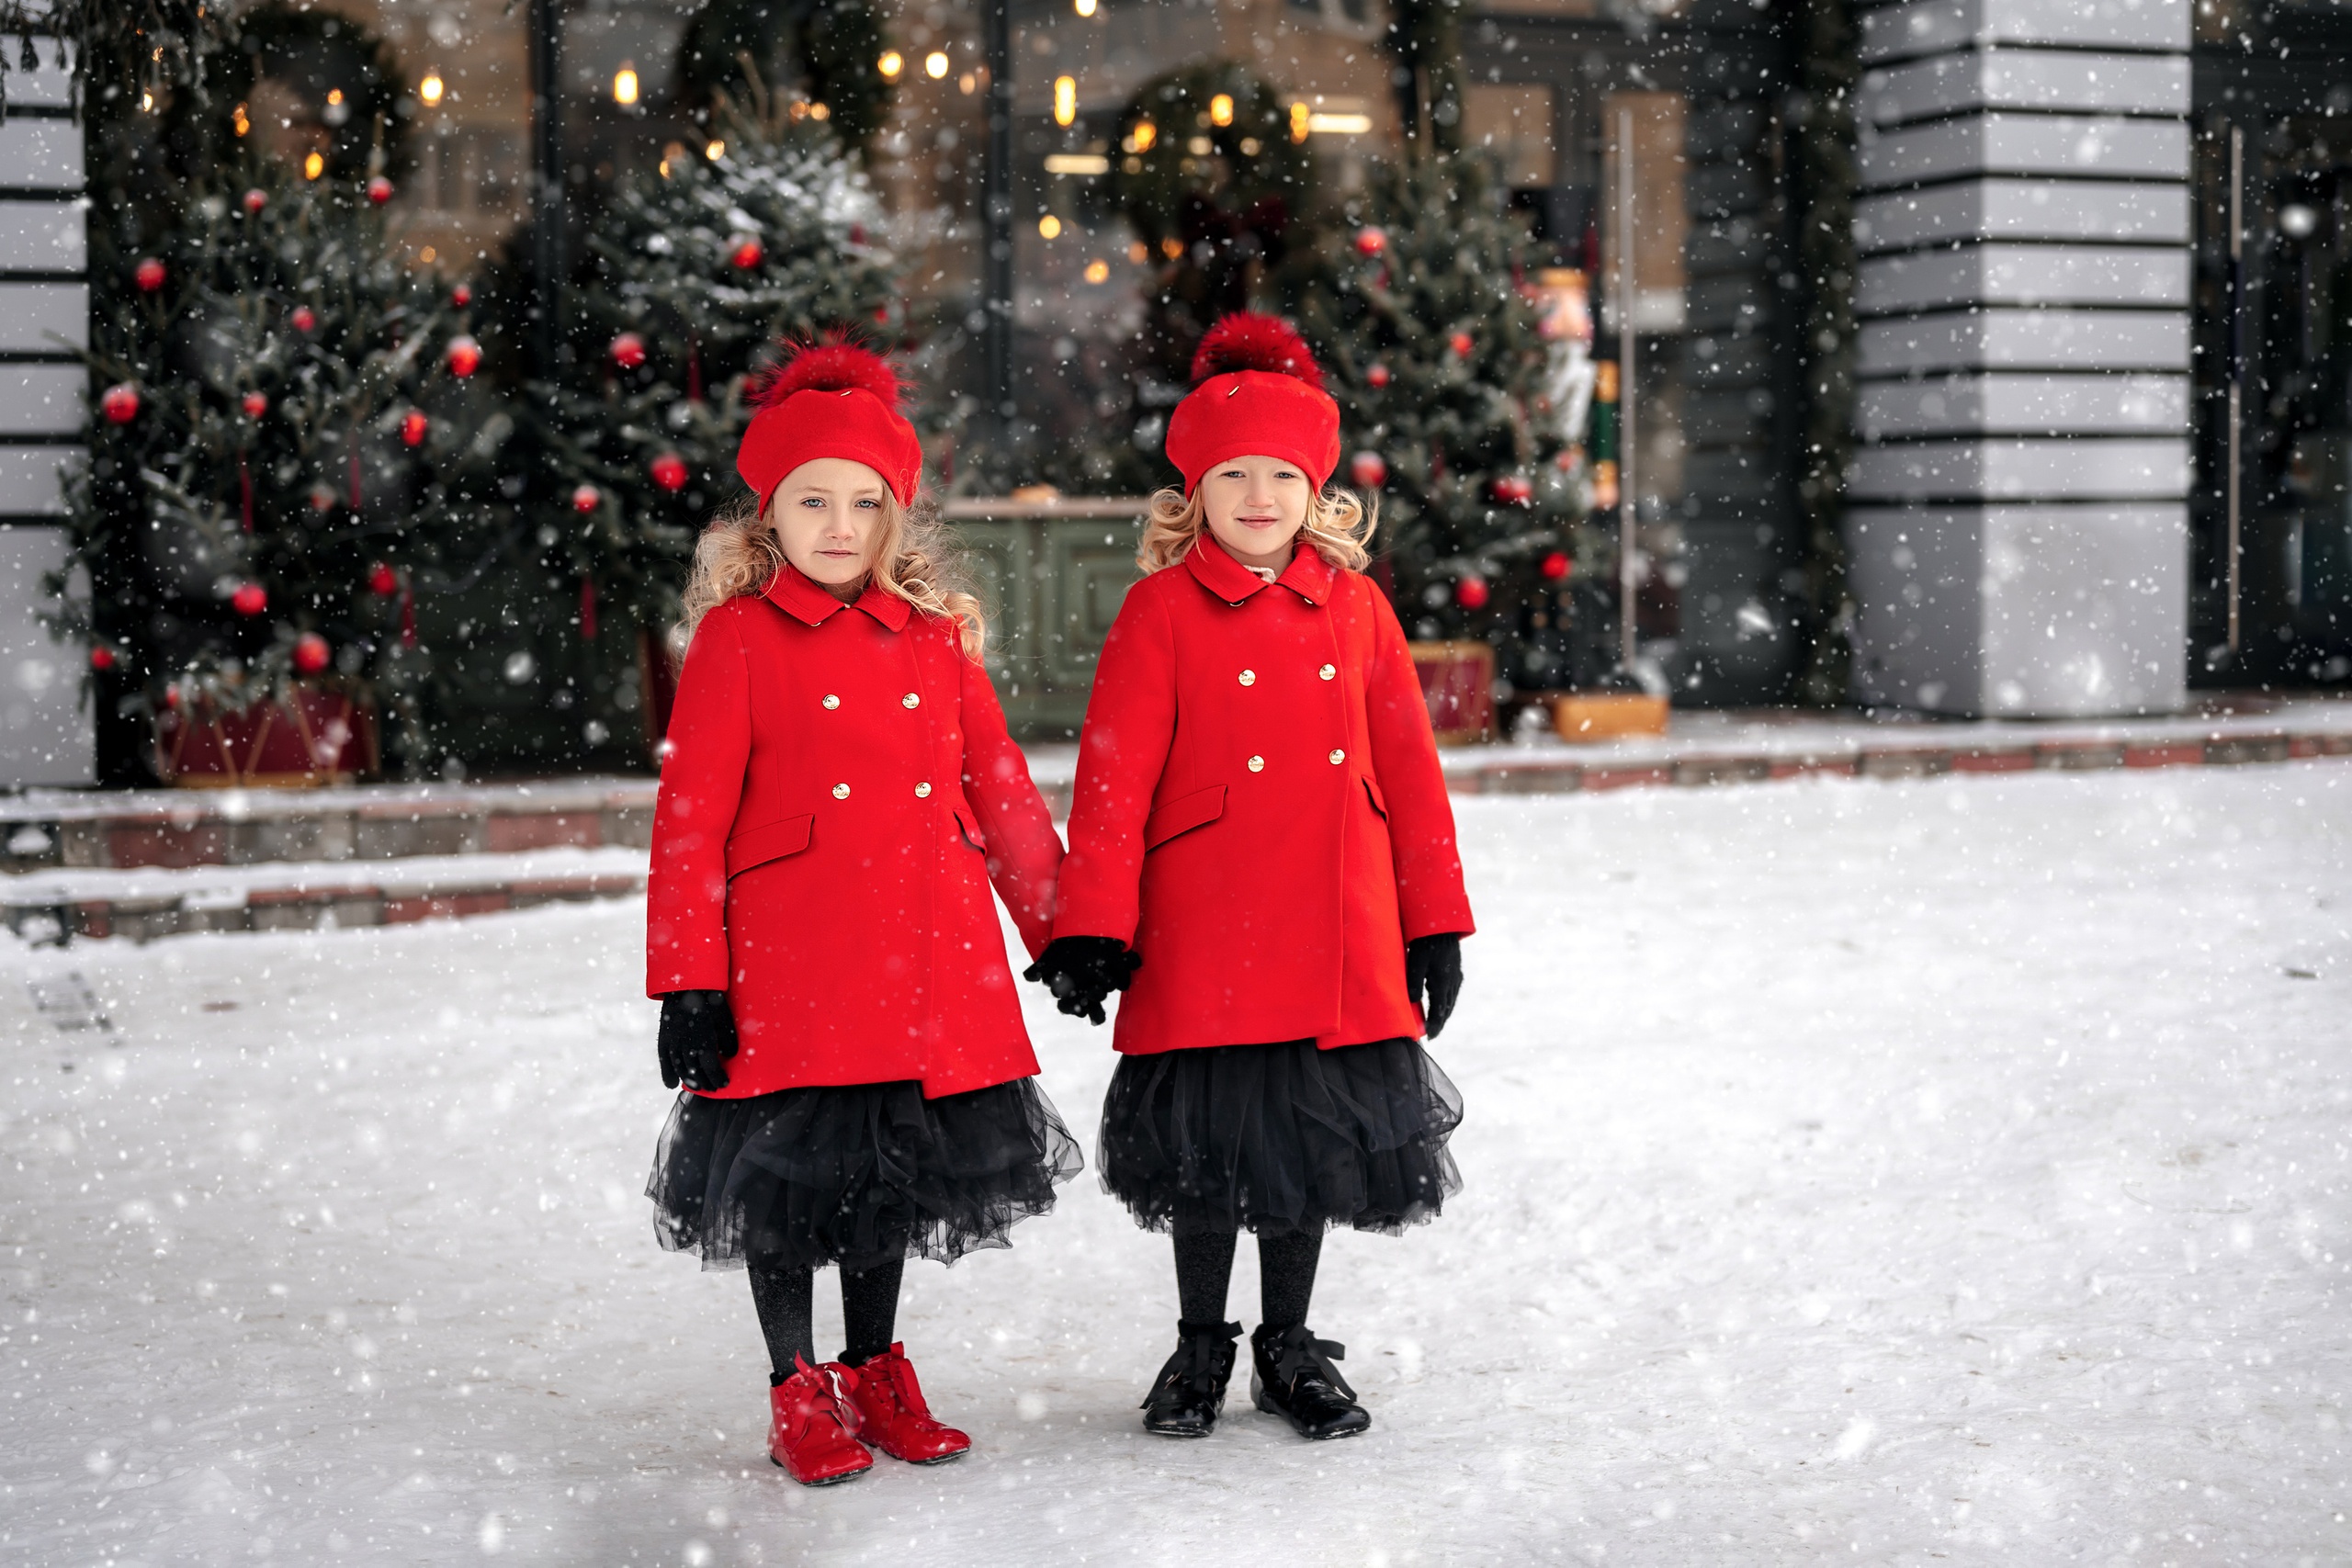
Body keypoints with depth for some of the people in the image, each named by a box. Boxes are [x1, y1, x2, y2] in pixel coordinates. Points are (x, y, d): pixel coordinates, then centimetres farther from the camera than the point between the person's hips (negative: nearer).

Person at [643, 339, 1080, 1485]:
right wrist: (688, 984, -10)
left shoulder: (934, 635, 8)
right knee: (790, 1178, 5)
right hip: (789, 965, -4)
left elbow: (1003, 795, 13)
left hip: (929, 961, 4)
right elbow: (690, 820, -6)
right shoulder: (738, 637, -4)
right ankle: (798, 1393, 21)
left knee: (898, 1169, 14)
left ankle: (877, 1374, 30)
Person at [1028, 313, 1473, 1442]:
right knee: (1212, 1147, 7)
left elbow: (1408, 770, 9)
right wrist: (1092, 929, -11)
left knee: (1319, 1136, 11)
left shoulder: (1355, 608, 6)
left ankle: (1290, 1349, 27)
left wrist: (1434, 923, 8)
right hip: (1202, 944, -3)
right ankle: (1200, 1348, 25)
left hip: (1340, 944, 3)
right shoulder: (1162, 612, -3)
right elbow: (1114, 780, -6)